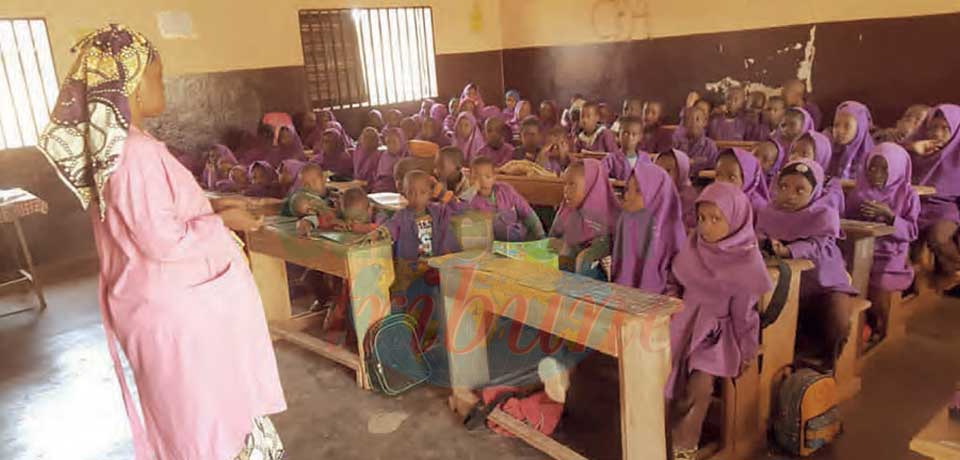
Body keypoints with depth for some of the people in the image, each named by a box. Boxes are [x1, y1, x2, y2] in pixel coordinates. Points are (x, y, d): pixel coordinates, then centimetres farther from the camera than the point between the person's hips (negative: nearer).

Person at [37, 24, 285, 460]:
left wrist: (209, 207, 7)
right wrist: (222, 222, -14)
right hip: (178, 308, -9)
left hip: (165, 301, 10)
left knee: (185, 414, 24)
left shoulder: (114, 144, 5)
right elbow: (163, 241, -27)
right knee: (206, 414, 9)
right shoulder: (135, 152, -26)